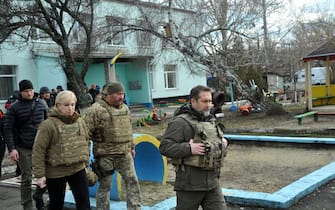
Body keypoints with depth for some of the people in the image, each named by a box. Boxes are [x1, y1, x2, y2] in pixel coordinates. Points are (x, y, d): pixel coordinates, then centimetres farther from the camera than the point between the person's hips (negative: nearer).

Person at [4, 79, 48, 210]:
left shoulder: (41, 104, 7)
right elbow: (8, 130, -5)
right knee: (26, 178, 3)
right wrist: (11, 149, -14)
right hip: (23, 149, -3)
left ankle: (38, 195, 29)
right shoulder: (14, 108, -3)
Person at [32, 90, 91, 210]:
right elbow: (38, 151, -14)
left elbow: (86, 143, 15)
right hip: (55, 172, -4)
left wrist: (85, 162, 15)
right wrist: (40, 174, -15)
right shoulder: (48, 124, -14)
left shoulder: (80, 122, 3)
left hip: (78, 169, 4)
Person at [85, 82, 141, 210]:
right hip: (106, 156, -6)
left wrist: (131, 147, 21)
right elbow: (86, 132, -13)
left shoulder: (124, 108, 10)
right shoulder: (97, 109, -12)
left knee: (132, 181, 5)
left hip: (125, 154, 6)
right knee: (105, 186, 7)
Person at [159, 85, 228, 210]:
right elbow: (165, 147, -19)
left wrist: (222, 143, 7)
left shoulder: (210, 120, 13)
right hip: (190, 182, -7)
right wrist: (189, 148, -26)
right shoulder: (181, 122, -13)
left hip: (212, 181, 7)